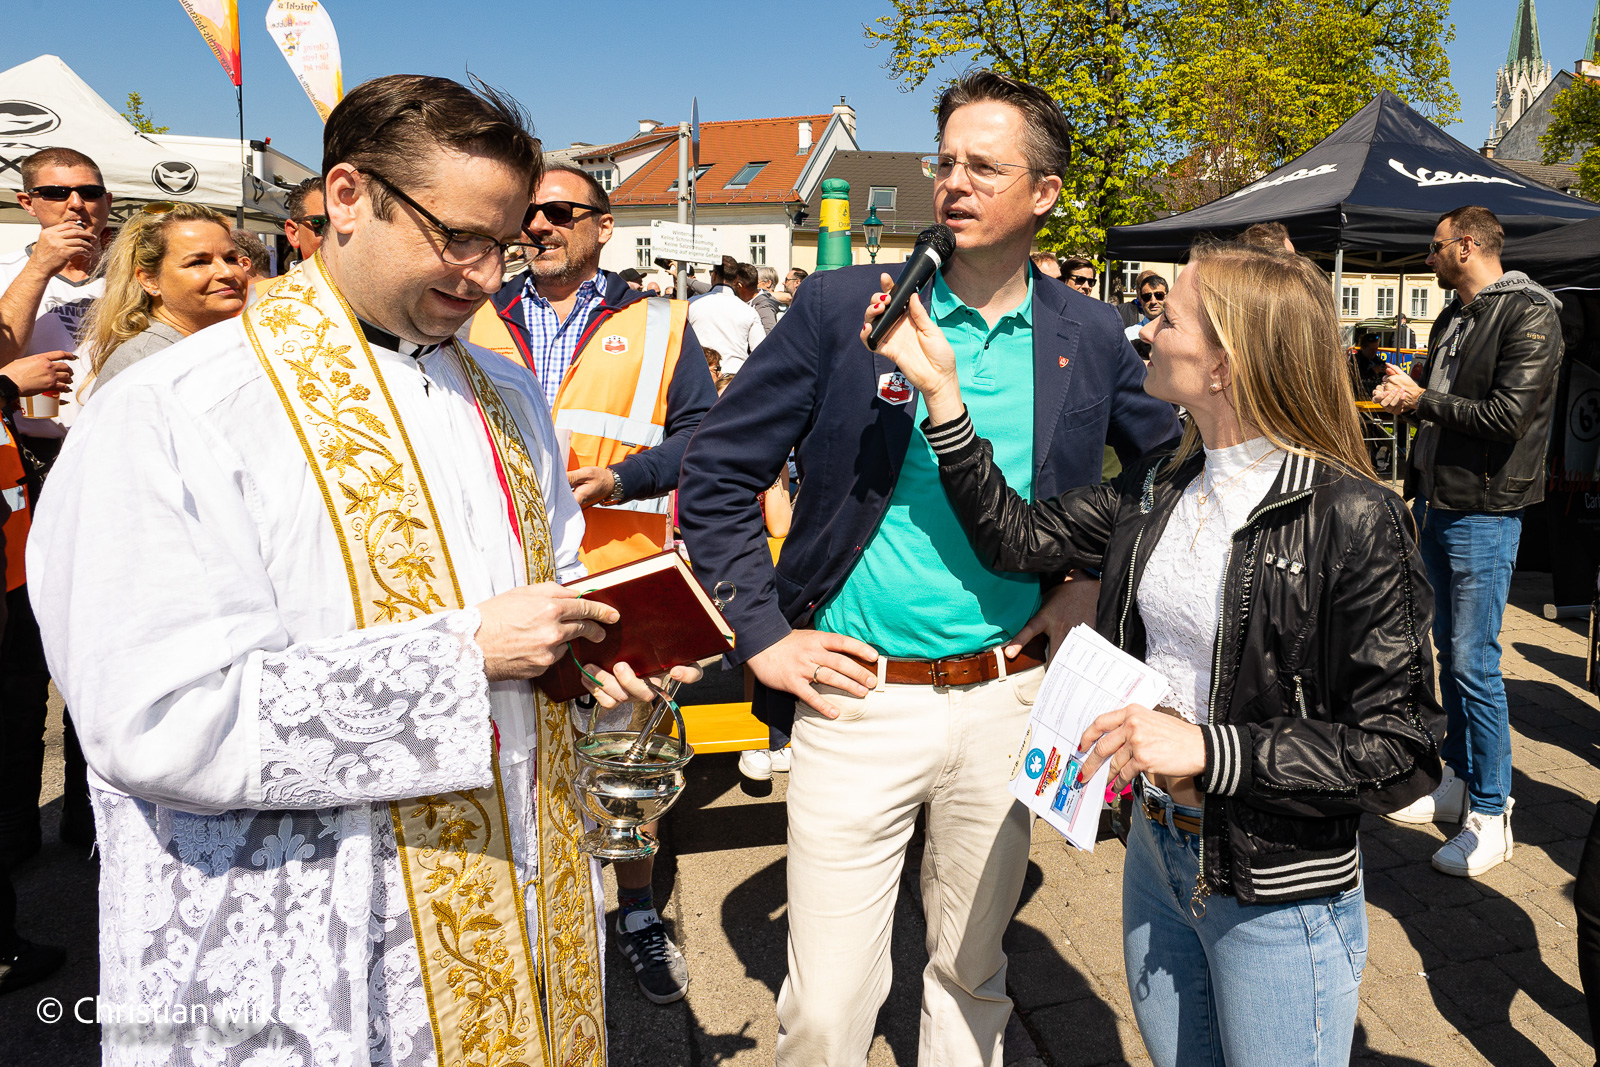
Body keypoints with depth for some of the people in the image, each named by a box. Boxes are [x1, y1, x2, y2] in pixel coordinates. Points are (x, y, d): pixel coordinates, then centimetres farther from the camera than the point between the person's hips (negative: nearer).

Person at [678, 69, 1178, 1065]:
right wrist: (763, 636, -6)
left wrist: (1101, 575, 6)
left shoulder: (1087, 337, 2)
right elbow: (716, 473, -1)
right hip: (859, 699, -2)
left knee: (972, 978, 20)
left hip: (1008, 698, 3)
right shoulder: (843, 306, -4)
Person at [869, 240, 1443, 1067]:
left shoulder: (1353, 519, -21)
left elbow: (1401, 754, -20)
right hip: (1156, 848, 6)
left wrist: (1207, 748, -29)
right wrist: (940, 388, -3)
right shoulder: (1160, 486, 0)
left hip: (1277, 896, -6)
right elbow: (1016, 537, 1)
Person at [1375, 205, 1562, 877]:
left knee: (1474, 663, -7)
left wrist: (1422, 400, -14)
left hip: (1484, 513, -9)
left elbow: (1509, 414, -21)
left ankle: (1491, 815, 4)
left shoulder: (1529, 313, -11)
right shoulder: (1454, 316, 15)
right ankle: (1457, 783, 27)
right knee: (1449, 650, 15)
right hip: (1437, 505, 9)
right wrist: (1402, 391, 1)